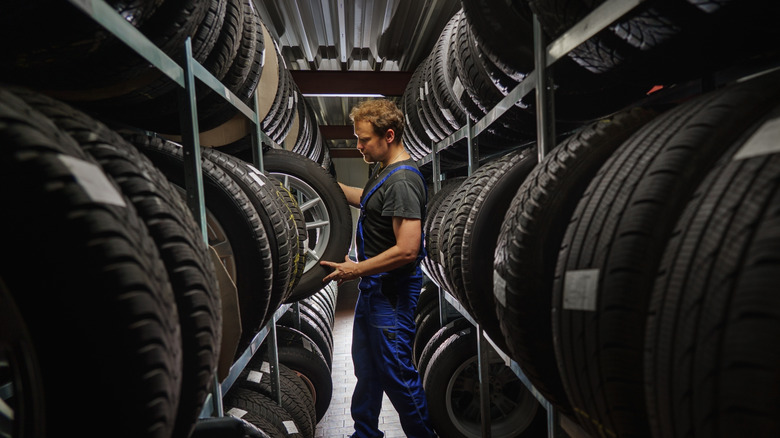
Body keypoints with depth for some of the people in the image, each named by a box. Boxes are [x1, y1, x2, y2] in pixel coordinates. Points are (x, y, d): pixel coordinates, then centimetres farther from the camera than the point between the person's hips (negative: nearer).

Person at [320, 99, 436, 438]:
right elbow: (369, 200, 29)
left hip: (392, 292, -11)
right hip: (374, 286, 11)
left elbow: (407, 250, -29)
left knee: (396, 373, 2)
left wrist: (356, 269, -20)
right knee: (366, 365, 22)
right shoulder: (386, 171, 9)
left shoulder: (402, 181, -23)